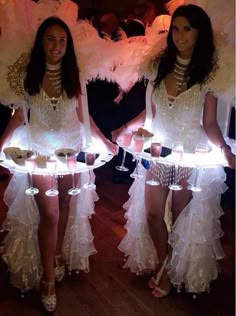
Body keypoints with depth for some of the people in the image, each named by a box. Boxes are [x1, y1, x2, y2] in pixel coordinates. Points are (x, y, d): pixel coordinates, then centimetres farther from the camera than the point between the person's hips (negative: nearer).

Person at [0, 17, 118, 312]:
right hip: (40, 149, -2)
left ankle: (58, 255, 33)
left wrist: (104, 140, 2)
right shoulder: (28, 75, -5)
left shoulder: (73, 76, 0)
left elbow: (82, 115, 5)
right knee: (49, 213, -6)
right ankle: (47, 277, 9)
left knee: (66, 205, 11)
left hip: (71, 147, 3)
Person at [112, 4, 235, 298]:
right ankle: (163, 265, 36)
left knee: (182, 216, 12)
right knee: (152, 213, 10)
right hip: (158, 151, 3)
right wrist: (124, 129, 2)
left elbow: (209, 122, -10)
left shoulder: (210, 72, -10)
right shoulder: (159, 65, 0)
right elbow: (151, 111, 7)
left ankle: (176, 269, 38)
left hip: (191, 156, -3)